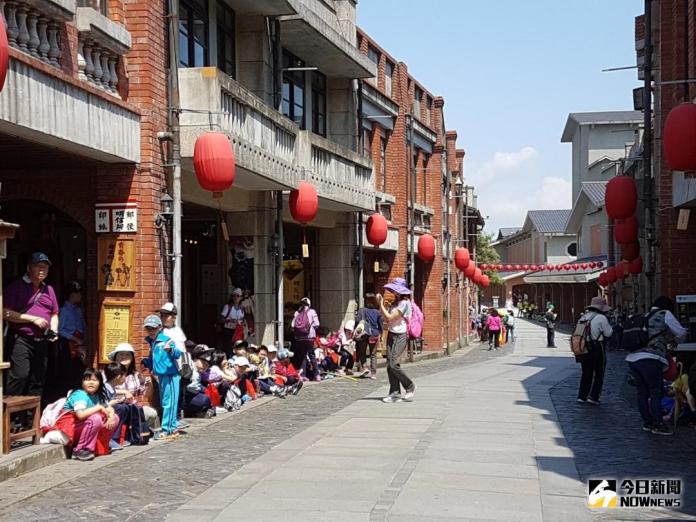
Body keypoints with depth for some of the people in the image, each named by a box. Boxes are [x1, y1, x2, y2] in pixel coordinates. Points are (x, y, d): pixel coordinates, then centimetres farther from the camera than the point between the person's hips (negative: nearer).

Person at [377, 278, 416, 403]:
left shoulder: (404, 303, -13)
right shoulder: (396, 302, 16)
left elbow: (389, 318, -17)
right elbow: (386, 318, 12)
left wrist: (381, 305, -9)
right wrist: (381, 304, 6)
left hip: (400, 336, -9)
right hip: (391, 335, 9)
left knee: (393, 365, -14)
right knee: (390, 366, 3)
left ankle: (410, 386, 4)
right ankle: (395, 393, 5)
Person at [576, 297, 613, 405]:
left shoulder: (583, 317, 10)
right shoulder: (601, 318, -12)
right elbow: (608, 333, -9)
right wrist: (609, 325, 9)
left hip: (584, 349, 6)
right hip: (597, 349, -6)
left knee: (586, 373, 16)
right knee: (599, 375, 5)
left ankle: (582, 396, 12)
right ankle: (593, 397, 0)